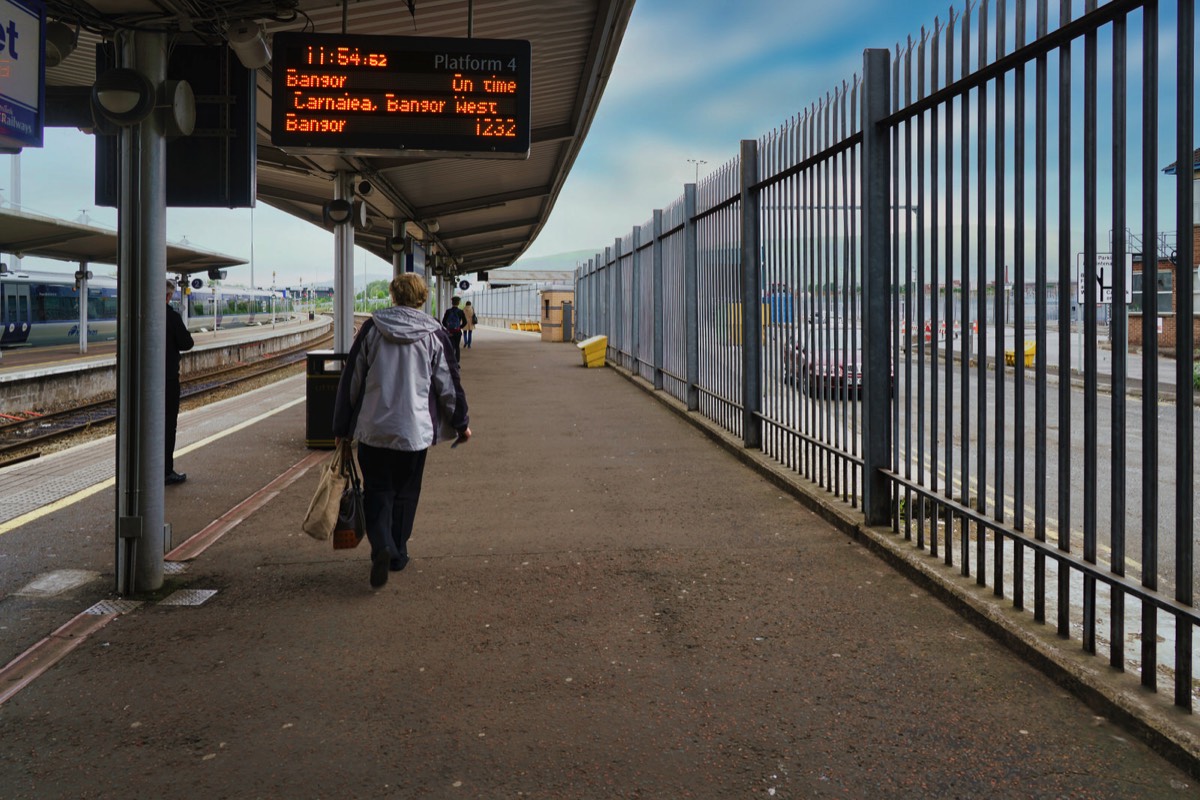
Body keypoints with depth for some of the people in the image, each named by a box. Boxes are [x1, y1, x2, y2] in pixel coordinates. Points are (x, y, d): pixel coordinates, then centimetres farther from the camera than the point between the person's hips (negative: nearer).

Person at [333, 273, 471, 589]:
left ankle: (382, 546, -14)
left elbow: (351, 380, 2)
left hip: (372, 430, 0)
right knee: (405, 493, 14)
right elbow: (448, 385, 1)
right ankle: (397, 555, 22)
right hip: (415, 430, 0)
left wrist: (342, 427, 10)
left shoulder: (372, 328, 0)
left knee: (376, 491, 8)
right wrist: (461, 423, 16)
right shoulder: (434, 334, -3)